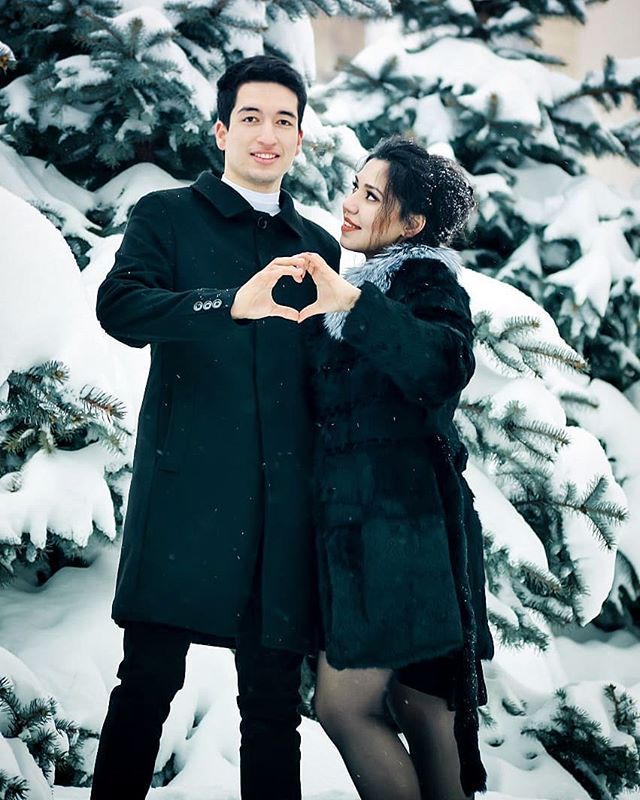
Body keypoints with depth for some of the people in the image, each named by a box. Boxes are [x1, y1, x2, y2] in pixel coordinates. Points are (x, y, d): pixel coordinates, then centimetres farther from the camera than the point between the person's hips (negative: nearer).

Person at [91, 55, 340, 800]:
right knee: (149, 677, -5)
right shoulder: (166, 216, 8)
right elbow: (119, 306, -11)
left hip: (281, 500, 3)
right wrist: (231, 305, -25)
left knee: (273, 692, 4)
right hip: (186, 482, -3)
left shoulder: (318, 248, 19)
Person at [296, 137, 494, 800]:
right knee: (418, 709, 7)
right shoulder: (361, 287, 20)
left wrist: (354, 307, -32)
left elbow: (445, 367, -26)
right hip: (359, 516, 8)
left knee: (343, 704, -11)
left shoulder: (426, 279, -4)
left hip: (403, 513, -8)